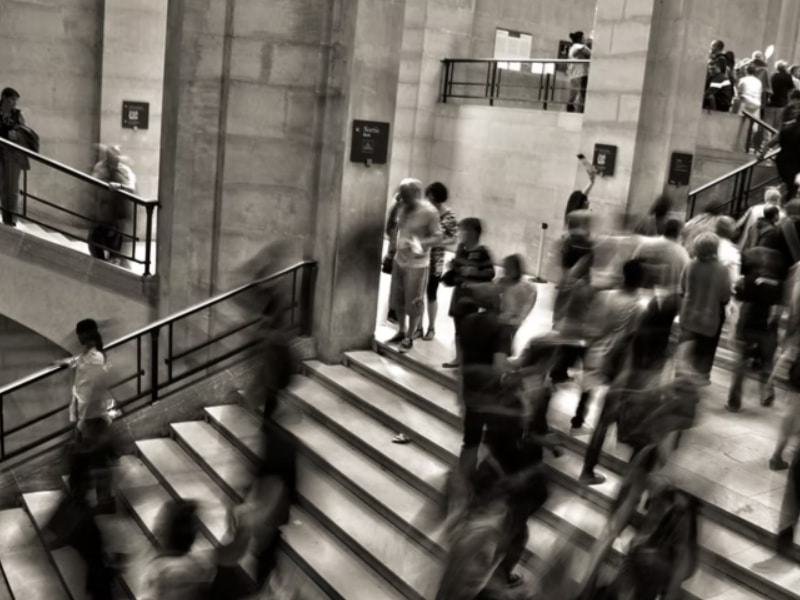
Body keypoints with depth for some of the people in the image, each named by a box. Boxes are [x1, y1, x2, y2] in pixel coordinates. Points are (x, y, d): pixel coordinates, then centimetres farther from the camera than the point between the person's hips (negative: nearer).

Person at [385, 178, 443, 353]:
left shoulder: (429, 212, -17)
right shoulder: (404, 208, 3)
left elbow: (438, 238, -16)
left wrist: (419, 244, -31)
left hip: (417, 264, -7)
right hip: (399, 260, 7)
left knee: (413, 303, 4)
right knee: (397, 299, 16)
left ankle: (409, 338, 18)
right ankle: (401, 332, 33)